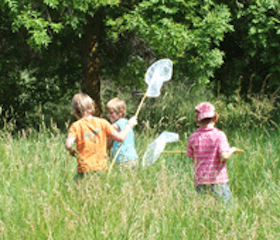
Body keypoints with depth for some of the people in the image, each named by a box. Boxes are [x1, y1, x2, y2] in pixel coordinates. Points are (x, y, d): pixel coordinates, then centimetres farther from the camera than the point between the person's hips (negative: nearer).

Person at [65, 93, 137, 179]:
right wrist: (130, 124, 21)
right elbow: (120, 137, 6)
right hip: (101, 168, 2)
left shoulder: (76, 126, -1)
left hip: (85, 169, -2)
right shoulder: (102, 123, 5)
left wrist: (71, 151, 9)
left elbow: (68, 145, -14)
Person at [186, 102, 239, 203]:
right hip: (218, 181, -4)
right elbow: (224, 156, -18)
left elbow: (190, 156, 11)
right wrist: (232, 150, 1)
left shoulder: (193, 137, 3)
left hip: (200, 181, 4)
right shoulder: (219, 135, -8)